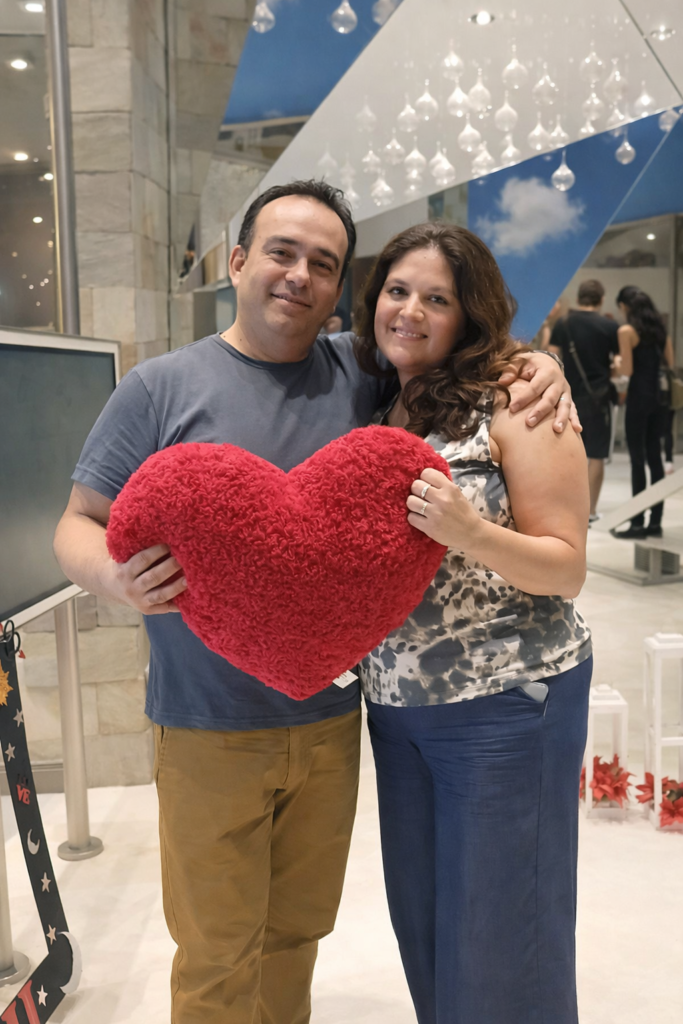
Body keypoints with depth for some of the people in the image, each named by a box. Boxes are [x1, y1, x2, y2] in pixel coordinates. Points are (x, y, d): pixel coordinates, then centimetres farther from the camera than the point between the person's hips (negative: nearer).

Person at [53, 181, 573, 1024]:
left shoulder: (364, 375, 2)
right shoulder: (161, 388, -6)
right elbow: (79, 525, -3)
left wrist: (537, 368, -5)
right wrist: (116, 578, -26)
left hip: (331, 722, 3)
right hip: (210, 729, -3)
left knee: (297, 933, 21)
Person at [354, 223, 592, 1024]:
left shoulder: (514, 403, -11)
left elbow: (567, 567, -12)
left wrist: (470, 533, -28)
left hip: (504, 704, -5)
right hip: (395, 702, 6)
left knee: (496, 935, 9)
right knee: (420, 919, 20)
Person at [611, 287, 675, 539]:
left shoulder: (626, 331, -8)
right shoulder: (660, 328, 11)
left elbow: (627, 370, -13)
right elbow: (670, 364, 13)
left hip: (639, 397, -6)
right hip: (661, 396, 6)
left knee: (637, 459, -3)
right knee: (654, 457, 9)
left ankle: (638, 524, -1)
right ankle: (655, 521, 13)